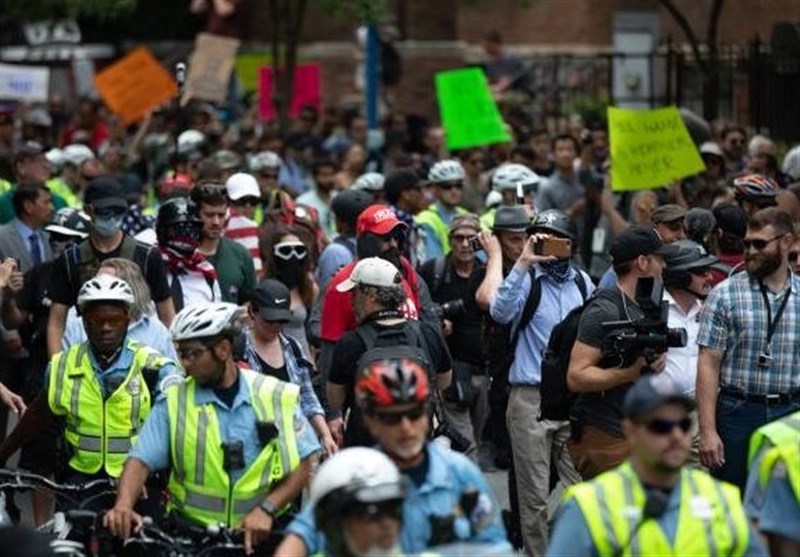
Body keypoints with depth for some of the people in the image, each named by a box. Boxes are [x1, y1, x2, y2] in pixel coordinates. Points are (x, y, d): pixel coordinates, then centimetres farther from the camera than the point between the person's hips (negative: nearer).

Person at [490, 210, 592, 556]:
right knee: (534, 495, 0)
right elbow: (500, 311, -23)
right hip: (532, 398, -4)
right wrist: (523, 264, -25)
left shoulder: (582, 281, 11)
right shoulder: (527, 279, -3)